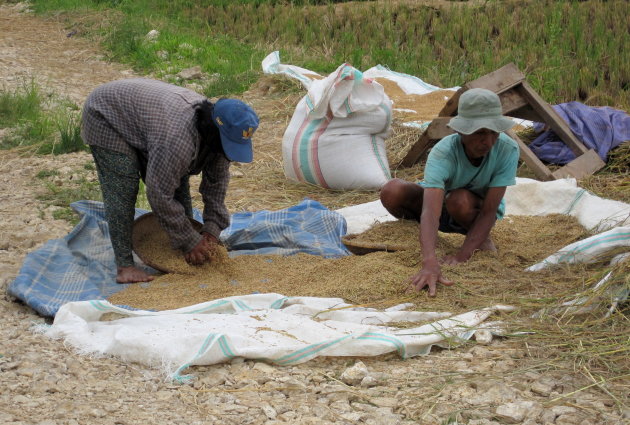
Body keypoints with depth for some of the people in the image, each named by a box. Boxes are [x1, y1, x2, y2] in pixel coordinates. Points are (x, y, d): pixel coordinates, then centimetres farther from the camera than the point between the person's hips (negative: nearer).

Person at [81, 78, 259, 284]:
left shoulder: (217, 135, -16)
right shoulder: (177, 138, -43)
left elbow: (217, 179, -4)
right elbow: (160, 196, -36)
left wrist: (213, 229, -12)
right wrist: (190, 242, -27)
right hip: (105, 118, -8)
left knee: (178, 179, 4)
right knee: (122, 190, -20)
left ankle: (187, 264, 12)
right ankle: (124, 265, -17)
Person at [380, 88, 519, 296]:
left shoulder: (507, 149, -31)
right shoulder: (442, 153, -35)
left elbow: (489, 211, -29)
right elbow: (430, 212, -48)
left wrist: (461, 257, -41)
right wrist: (429, 263, -64)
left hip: (478, 210, 0)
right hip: (441, 203, 0)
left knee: (460, 201, -37)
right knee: (391, 192, -28)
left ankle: (482, 239, -2)